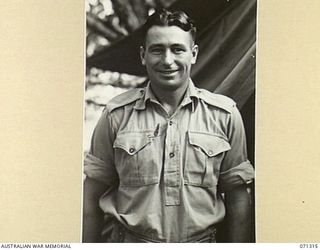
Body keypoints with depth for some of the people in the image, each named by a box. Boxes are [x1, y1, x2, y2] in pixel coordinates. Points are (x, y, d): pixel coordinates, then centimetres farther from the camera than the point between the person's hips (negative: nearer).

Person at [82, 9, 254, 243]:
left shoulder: (225, 114, -6)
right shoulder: (117, 114, -7)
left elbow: (237, 195, -2)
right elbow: (93, 193, -4)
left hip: (202, 239, 1)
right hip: (128, 239, -1)